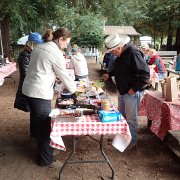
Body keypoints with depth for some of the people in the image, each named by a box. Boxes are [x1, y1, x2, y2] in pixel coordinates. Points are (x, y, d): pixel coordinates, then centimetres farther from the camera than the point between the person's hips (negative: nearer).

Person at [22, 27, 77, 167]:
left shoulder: (38, 47, 13)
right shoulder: (56, 53, -13)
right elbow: (64, 76, -7)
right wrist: (74, 91, 8)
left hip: (29, 89, 9)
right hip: (40, 93, -9)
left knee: (39, 124, 19)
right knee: (45, 126, 2)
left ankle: (45, 150, 34)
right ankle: (46, 159, 15)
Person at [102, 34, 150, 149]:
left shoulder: (133, 53, -24)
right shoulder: (121, 54, 5)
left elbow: (145, 74, -26)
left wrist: (134, 89, -22)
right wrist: (109, 74, 14)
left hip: (132, 92, -9)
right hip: (122, 90, 9)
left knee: (131, 119, 5)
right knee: (121, 116, 21)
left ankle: (132, 141, 24)